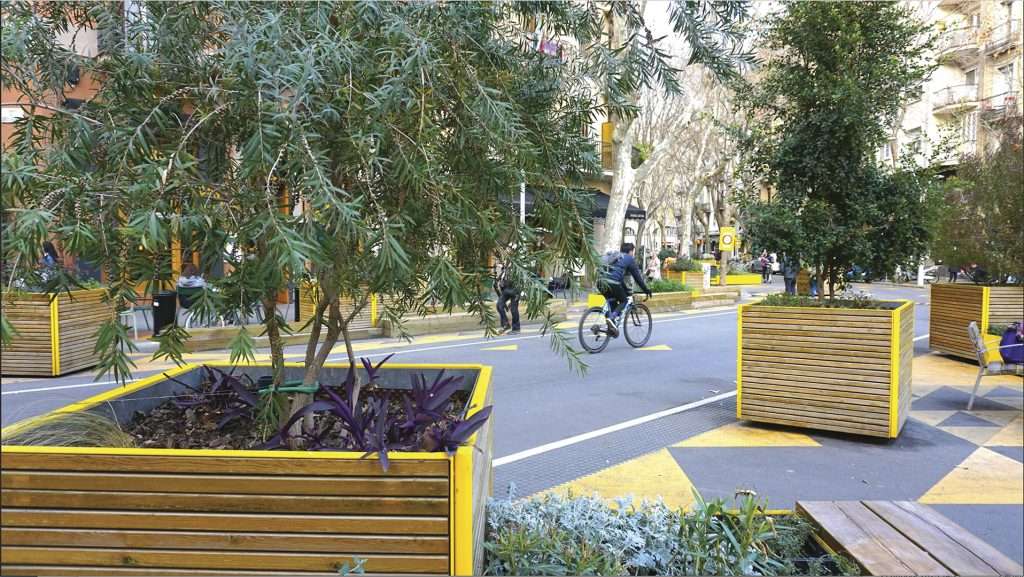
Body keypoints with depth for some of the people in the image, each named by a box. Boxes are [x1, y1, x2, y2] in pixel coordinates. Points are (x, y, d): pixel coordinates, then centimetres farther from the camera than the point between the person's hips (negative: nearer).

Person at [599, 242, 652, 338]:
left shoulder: (615, 257, 32)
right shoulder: (629, 259, 12)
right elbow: (637, 276, 12)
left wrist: (626, 290, 43)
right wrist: (646, 289, 21)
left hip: (602, 281, 7)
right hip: (613, 283, -7)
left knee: (612, 303, 21)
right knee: (623, 301, 12)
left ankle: (611, 328, 12)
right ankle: (612, 318, -13)